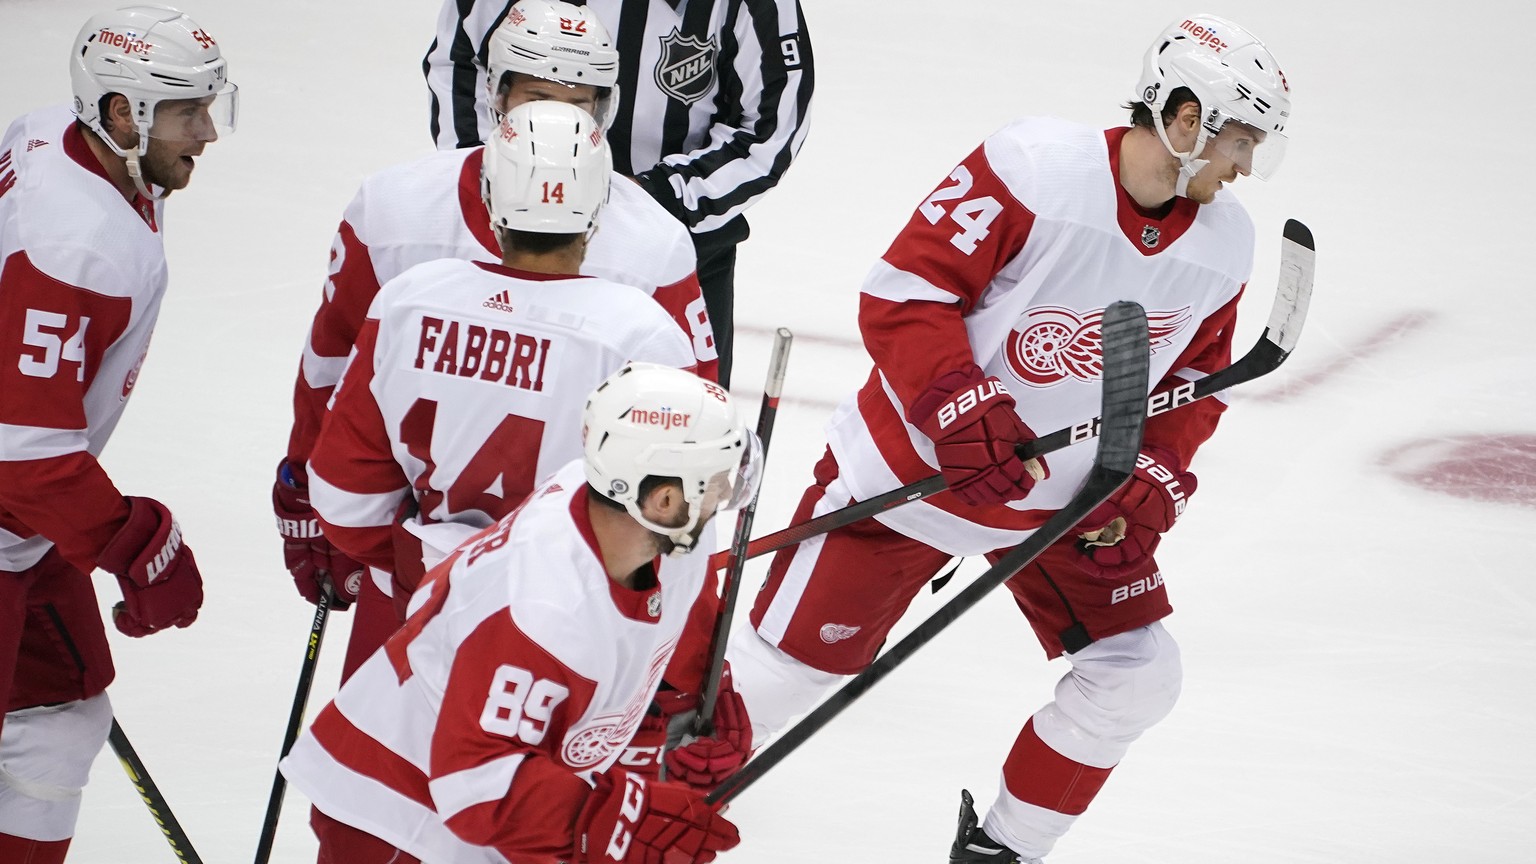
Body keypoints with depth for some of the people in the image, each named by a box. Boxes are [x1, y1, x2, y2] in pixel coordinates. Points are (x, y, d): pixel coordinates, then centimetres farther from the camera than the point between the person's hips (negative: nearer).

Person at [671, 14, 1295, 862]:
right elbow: (902, 292, -24)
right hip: (915, 463, -6)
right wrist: (966, 415, -31)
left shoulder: (1223, 244, -5)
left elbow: (1192, 381, 9)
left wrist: (1151, 485, -5)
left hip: (1065, 493, 6)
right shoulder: (1033, 169, -25)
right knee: (794, 655, -4)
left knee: (1137, 675, -1)